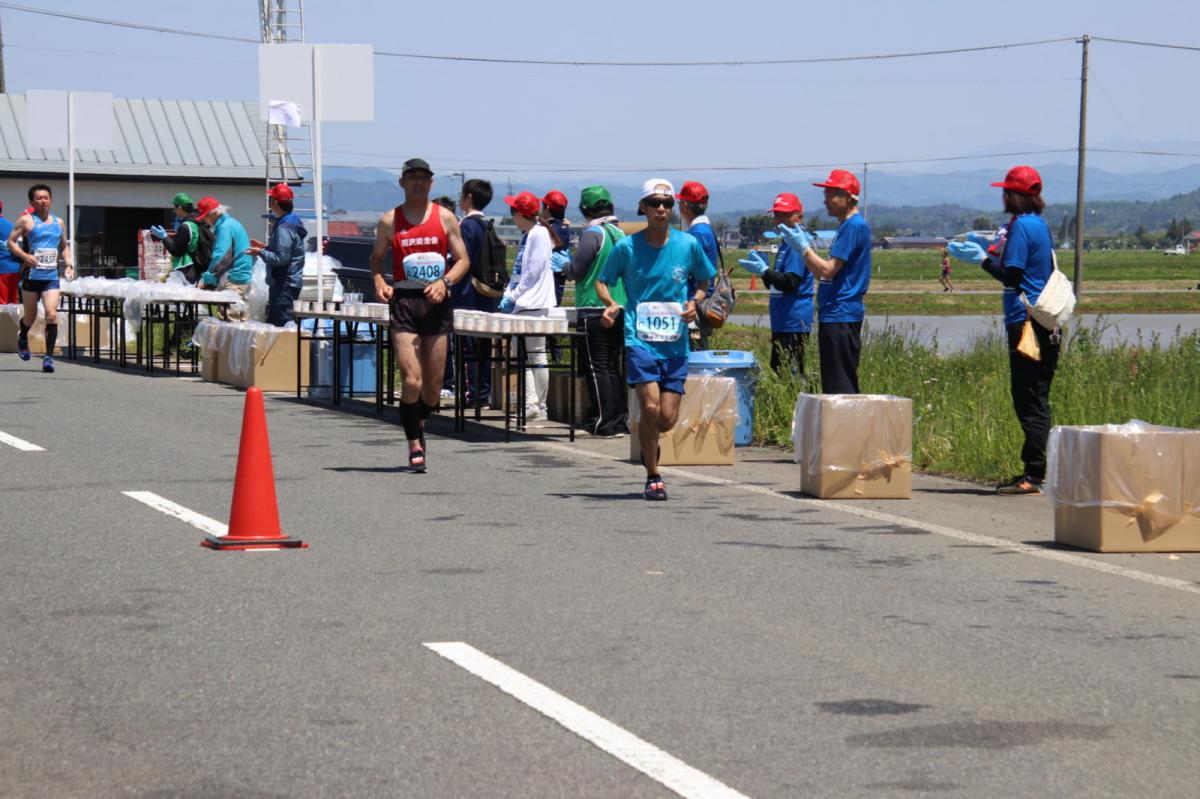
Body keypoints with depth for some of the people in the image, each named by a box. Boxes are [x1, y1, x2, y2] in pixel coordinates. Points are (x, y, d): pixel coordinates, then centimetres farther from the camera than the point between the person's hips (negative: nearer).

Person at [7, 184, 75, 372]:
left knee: (52, 315, -15)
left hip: (51, 276, 2)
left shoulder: (58, 222, 13)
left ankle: (49, 357, -12)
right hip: (31, 275, -2)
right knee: (31, 317, 11)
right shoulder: (26, 220, 0)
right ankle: (22, 336, 46)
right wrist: (24, 256, -17)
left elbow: (64, 246, 25)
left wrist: (68, 264, 9)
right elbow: (11, 241, -1)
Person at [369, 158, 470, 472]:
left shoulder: (445, 217, 7)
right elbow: (376, 257, 15)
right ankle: (414, 444, -3)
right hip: (404, 301, -2)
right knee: (411, 380, -13)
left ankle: (419, 423, 34)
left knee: (434, 382, 6)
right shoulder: (389, 220, 5)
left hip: (436, 301, 2)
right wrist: (379, 282, -5)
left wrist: (445, 282, -10)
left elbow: (463, 259, 8)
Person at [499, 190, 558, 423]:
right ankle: (529, 405, 10)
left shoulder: (539, 234, -11)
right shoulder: (526, 236, 17)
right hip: (521, 304, 10)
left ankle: (539, 408, -4)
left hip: (534, 304, -10)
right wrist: (508, 295, 8)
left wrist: (513, 297, -11)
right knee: (523, 355, 8)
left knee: (536, 356, -6)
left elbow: (534, 272, -15)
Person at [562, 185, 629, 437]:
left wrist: (564, 266, 9)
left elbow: (575, 271, -14)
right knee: (613, 365, 13)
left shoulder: (592, 234, -12)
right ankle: (621, 419, 13)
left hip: (595, 310, -7)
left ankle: (605, 422, -5)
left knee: (596, 366, -3)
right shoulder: (620, 234, 10)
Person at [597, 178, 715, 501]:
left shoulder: (688, 245, 2)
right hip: (639, 338, -2)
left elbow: (704, 281, 17)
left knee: (667, 419, -1)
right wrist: (610, 304, -12)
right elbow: (602, 282, 10)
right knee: (650, 408, -17)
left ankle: (648, 441, 35)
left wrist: (694, 302, -4)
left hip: (676, 342, 2)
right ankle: (653, 477, -1)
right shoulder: (627, 247, -2)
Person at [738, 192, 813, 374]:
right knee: (778, 373, 11)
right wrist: (763, 271, 5)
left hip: (794, 323, -10)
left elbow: (790, 283, -22)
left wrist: (764, 271, -22)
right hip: (781, 322, 10)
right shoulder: (785, 245, 19)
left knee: (791, 373, -11)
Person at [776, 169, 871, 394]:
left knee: (839, 386, -10)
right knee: (839, 384, 11)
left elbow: (827, 271, -19)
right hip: (836, 315, 10)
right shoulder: (848, 226, 19)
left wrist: (803, 247, -8)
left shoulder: (854, 226, -13)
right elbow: (822, 274, 20)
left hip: (840, 318, -10)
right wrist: (805, 246, 9)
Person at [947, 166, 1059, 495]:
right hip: (1045, 324, 10)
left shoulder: (1022, 226, -12)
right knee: (1035, 401, 11)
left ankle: (1034, 475, -10)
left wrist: (981, 258, -5)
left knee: (1030, 402, -9)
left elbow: (1012, 276, -16)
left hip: (1026, 323, -10)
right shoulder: (1040, 225, 17)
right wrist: (992, 248, 21)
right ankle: (1033, 473, 14)